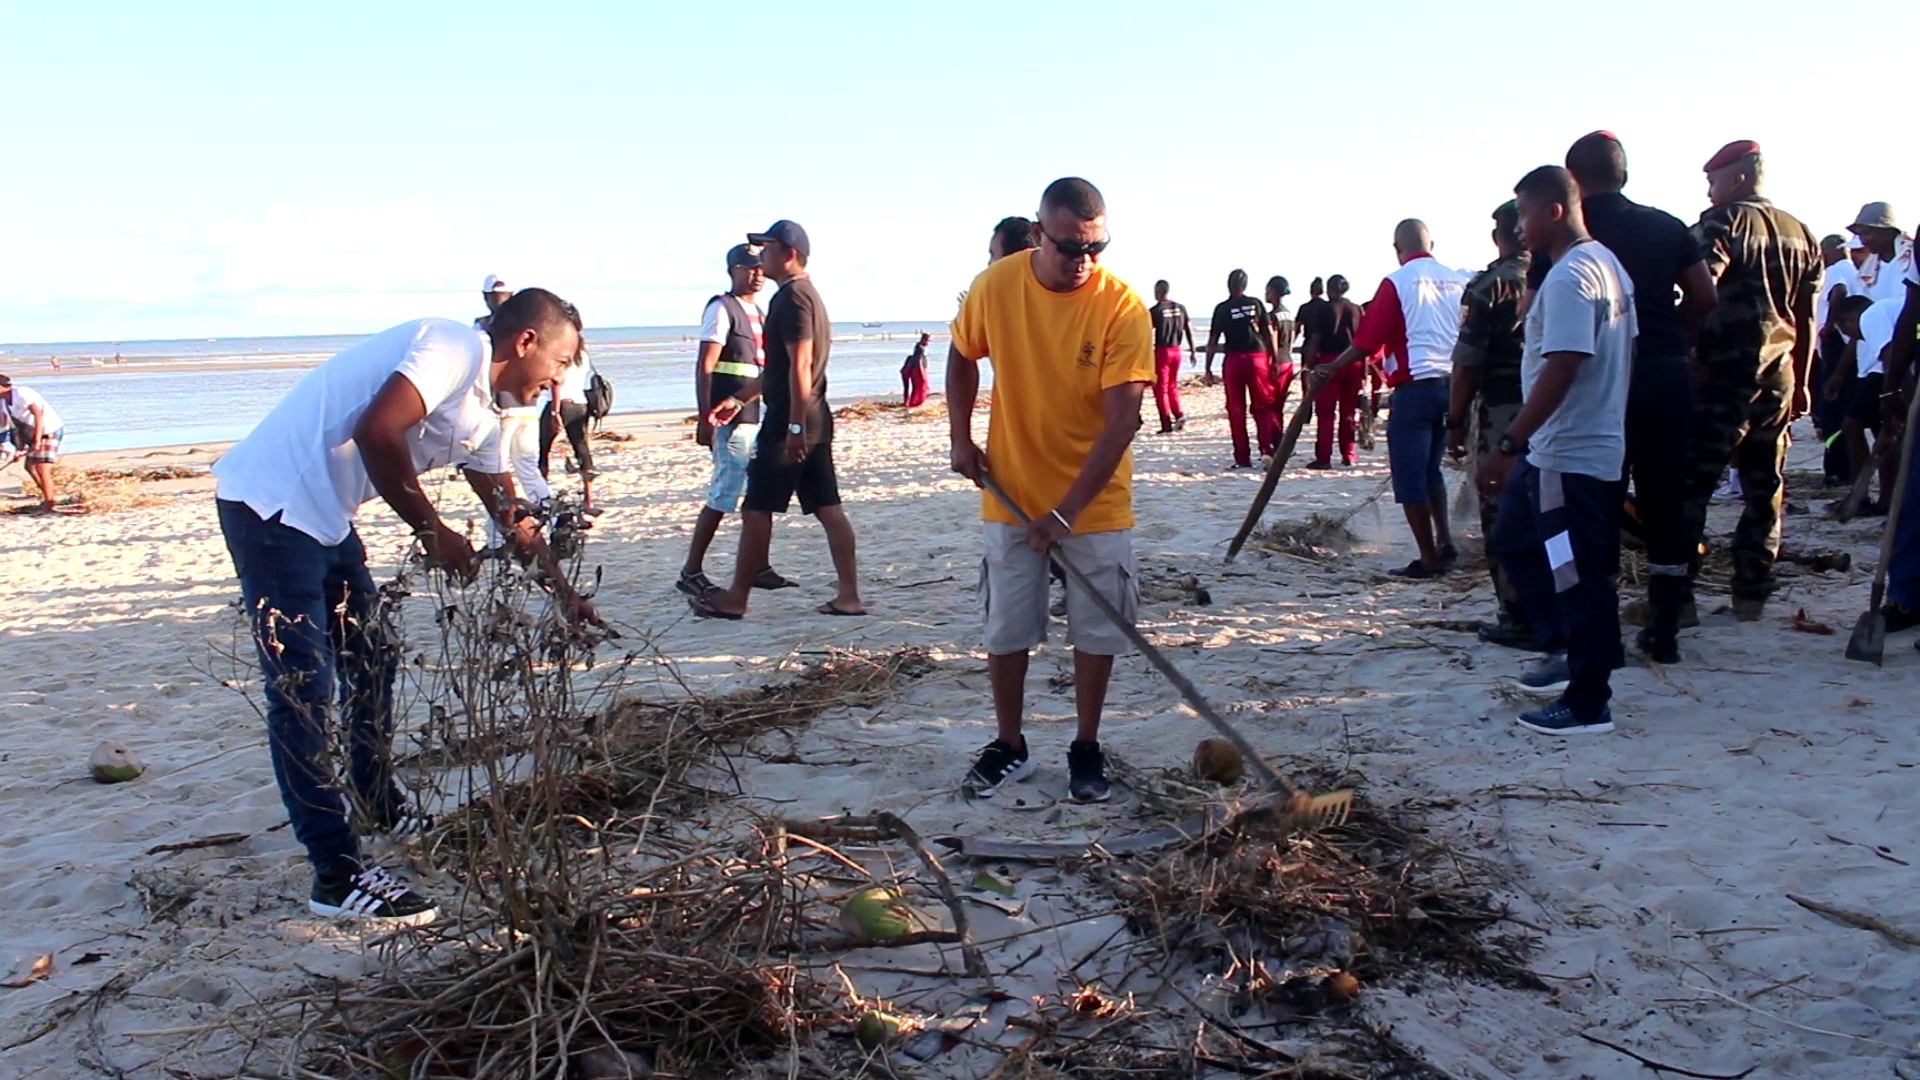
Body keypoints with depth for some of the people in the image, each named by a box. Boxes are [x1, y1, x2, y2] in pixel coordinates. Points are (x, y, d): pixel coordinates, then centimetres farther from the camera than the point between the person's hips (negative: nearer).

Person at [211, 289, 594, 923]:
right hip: (271, 502, -10)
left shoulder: (477, 418, 14)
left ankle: (379, 808, 37)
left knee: (373, 661, 18)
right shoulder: (452, 347, -14)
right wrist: (432, 530, -19)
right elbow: (376, 431, -28)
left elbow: (511, 515, 24)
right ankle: (337, 876, -3)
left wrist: (565, 592, 25)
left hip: (324, 515, 10)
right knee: (303, 693, -7)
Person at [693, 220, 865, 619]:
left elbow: (800, 366, -21)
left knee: (757, 509, -2)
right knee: (827, 507, 6)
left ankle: (735, 599, 6)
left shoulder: (791, 298, -12)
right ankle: (849, 595, 6)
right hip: (815, 420, 10)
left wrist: (794, 427, -24)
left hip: (789, 421, -10)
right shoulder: (808, 295, 20)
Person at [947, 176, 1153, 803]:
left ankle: (1086, 749, 23)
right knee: (1005, 627, 8)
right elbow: (963, 358, 11)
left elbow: (1121, 422, -21)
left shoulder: (1123, 306, -18)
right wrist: (960, 436, 0)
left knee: (1096, 630, 6)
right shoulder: (994, 287, -10)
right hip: (1009, 492, 2)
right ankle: (1009, 747, 25)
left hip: (1095, 499, -2)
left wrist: (1067, 510, -25)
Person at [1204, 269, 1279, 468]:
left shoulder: (1222, 308, 2)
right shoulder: (1256, 304, 4)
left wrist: (1208, 369, 6)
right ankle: (1267, 448, -7)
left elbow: (1213, 341, 1)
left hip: (1233, 360, -1)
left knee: (1236, 409, 5)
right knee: (1263, 406, 9)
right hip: (1258, 357, 1)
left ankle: (1242, 458, 4)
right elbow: (1269, 334, 2)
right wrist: (1274, 361, 7)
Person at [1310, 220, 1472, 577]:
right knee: (1430, 470, 22)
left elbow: (1367, 342, -11)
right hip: (1452, 385, 6)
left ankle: (1429, 559, 3)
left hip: (1415, 387, -6)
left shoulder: (1396, 283, -8)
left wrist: (1329, 370, -3)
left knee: (1410, 476, 2)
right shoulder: (1458, 281, 7)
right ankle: (1444, 543, 15)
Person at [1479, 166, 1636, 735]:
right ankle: (1566, 650, 28)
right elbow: (1615, 355, 16)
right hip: (1574, 447, 11)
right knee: (1515, 540, 21)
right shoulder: (1607, 263, 12)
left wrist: (1508, 445, -26)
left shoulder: (1569, 276, -19)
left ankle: (1587, 704, 9)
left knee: (1577, 576, -2)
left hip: (1568, 455, -11)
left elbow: (1561, 369, -26)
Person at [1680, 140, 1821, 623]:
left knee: (1691, 483, -3)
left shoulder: (1723, 222, -6)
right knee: (1764, 487, 11)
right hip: (1780, 375, 7)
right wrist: (1802, 383, 20)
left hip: (1725, 371, -6)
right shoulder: (1800, 233, 14)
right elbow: (1807, 318, 15)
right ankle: (1751, 593, 14)